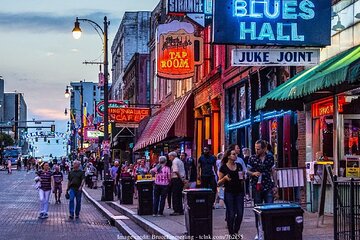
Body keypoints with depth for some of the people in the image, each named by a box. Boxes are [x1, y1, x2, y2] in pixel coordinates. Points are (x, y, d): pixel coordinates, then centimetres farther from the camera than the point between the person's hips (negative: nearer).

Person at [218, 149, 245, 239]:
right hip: (229, 193, -4)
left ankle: (236, 232, 18)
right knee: (231, 214, -1)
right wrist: (225, 178, -20)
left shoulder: (239, 166, 9)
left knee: (240, 213, 1)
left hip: (239, 192, 4)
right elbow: (219, 183, -1)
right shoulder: (223, 167, -4)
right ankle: (231, 233, 11)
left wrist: (243, 176, -2)